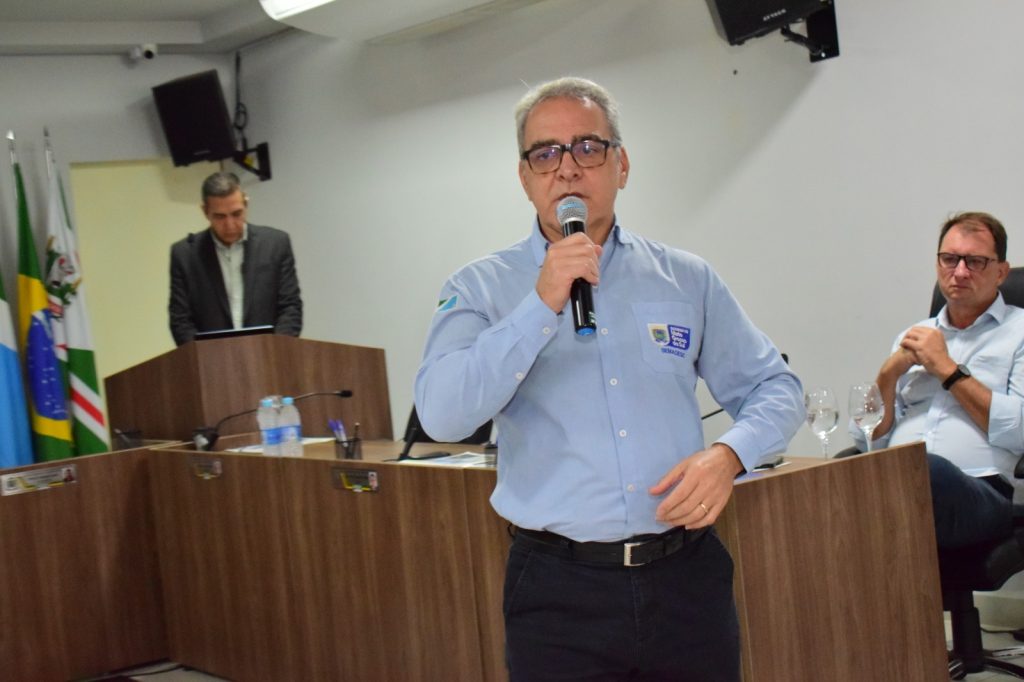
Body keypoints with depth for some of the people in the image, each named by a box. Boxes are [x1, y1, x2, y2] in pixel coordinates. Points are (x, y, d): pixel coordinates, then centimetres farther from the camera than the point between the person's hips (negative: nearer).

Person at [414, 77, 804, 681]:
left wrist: (729, 454, -9)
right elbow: (443, 416, -14)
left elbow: (775, 388, 11)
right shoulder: (482, 289, 0)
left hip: (687, 578, 2)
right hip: (559, 592, -2)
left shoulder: (687, 279, 8)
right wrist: (543, 305, -19)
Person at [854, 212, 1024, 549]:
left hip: (979, 491, -4)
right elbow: (866, 438, 22)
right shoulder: (914, 337, 28)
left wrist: (948, 370, 0)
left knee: (926, 470, -41)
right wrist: (890, 372, 7)